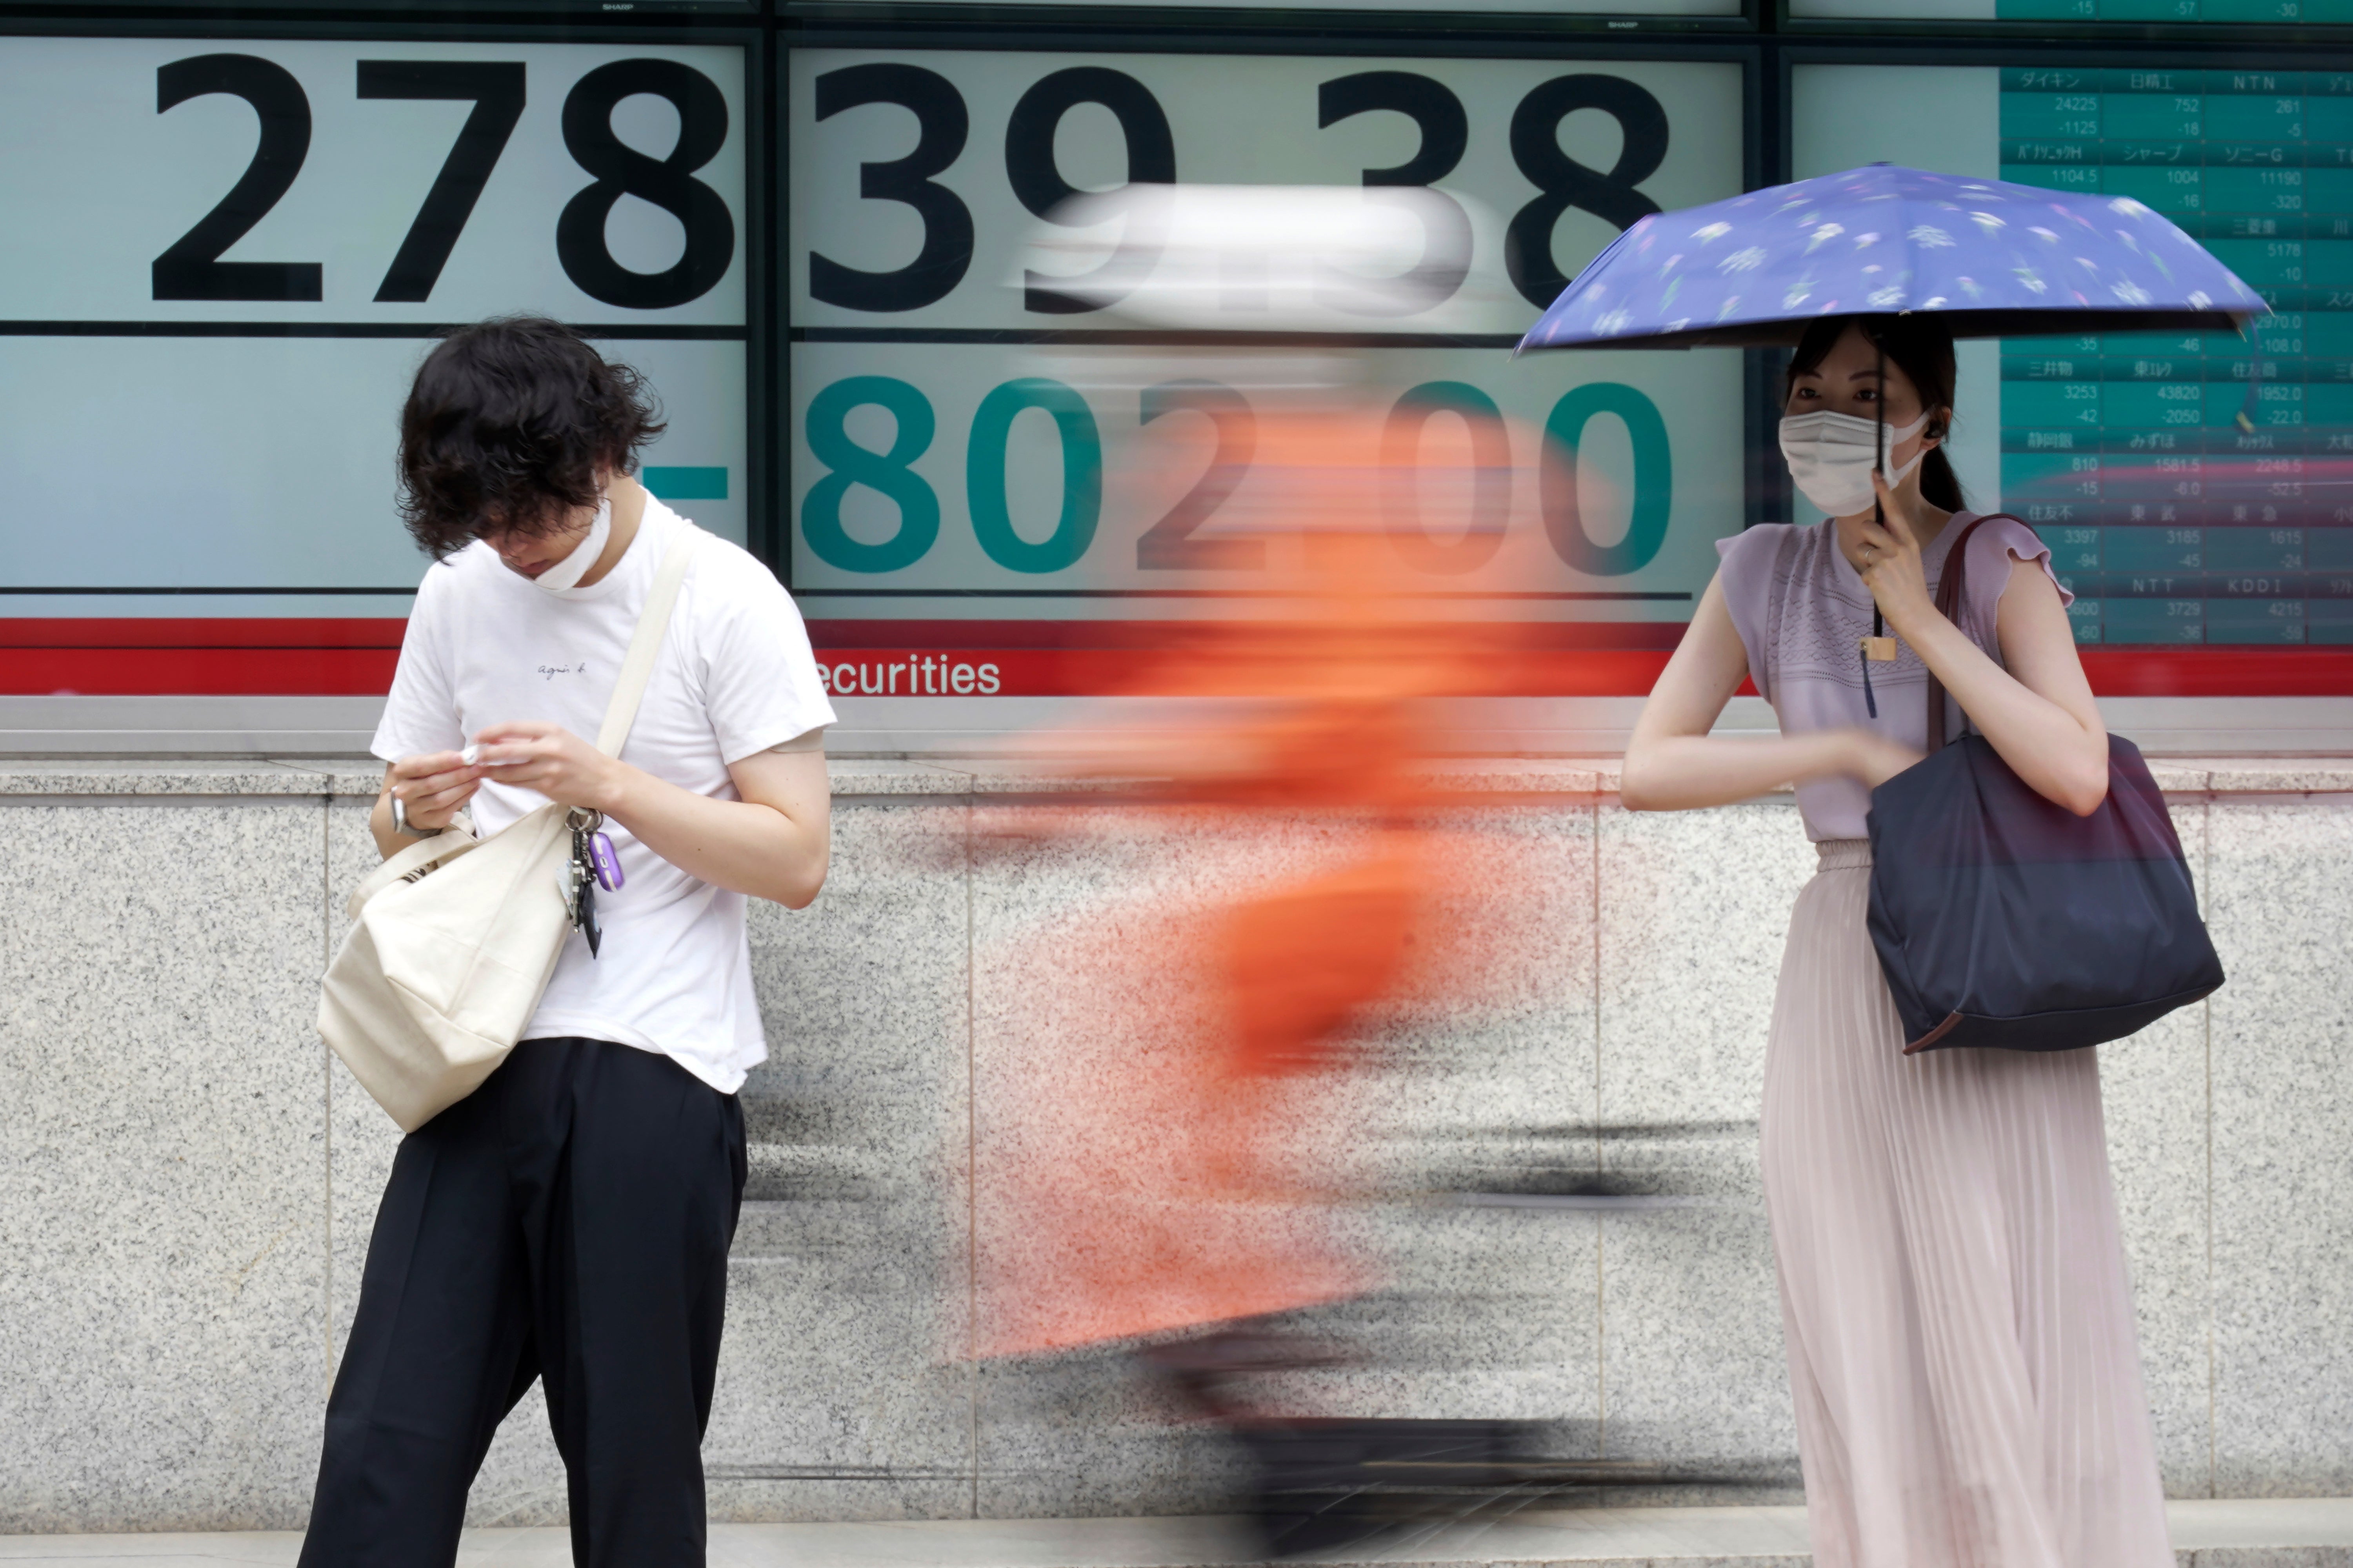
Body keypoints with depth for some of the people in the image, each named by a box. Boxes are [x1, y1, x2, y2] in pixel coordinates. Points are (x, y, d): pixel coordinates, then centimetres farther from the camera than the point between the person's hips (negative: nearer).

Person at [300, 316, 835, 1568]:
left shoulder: (726, 602, -2)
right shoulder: (459, 595, 12)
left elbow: (796, 859, -7)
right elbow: (398, 828, 21)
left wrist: (606, 783, -16)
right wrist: (413, 812, -3)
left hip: (653, 1073, -4)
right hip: (483, 1055, 4)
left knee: (632, 1462, 2)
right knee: (387, 1441, -5)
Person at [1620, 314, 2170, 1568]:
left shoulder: (1998, 569, -4)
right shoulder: (1764, 577, 4)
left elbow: (2078, 775, -19)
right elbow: (1650, 769, -4)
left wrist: (1923, 620, -15)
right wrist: (1850, 750, -11)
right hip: (1845, 979, 3)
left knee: (2017, 1319, -3)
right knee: (1862, 1327, 3)